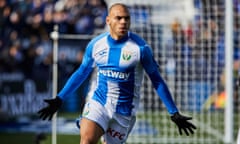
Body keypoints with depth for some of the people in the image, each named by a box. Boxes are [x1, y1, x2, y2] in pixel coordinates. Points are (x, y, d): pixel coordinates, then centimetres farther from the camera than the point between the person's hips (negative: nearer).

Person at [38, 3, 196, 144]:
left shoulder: (140, 48, -10)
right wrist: (59, 99, 15)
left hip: (124, 111, -1)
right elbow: (81, 73, 16)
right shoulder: (96, 44, 0)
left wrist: (174, 113, -2)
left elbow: (157, 80, -1)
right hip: (98, 103, 2)